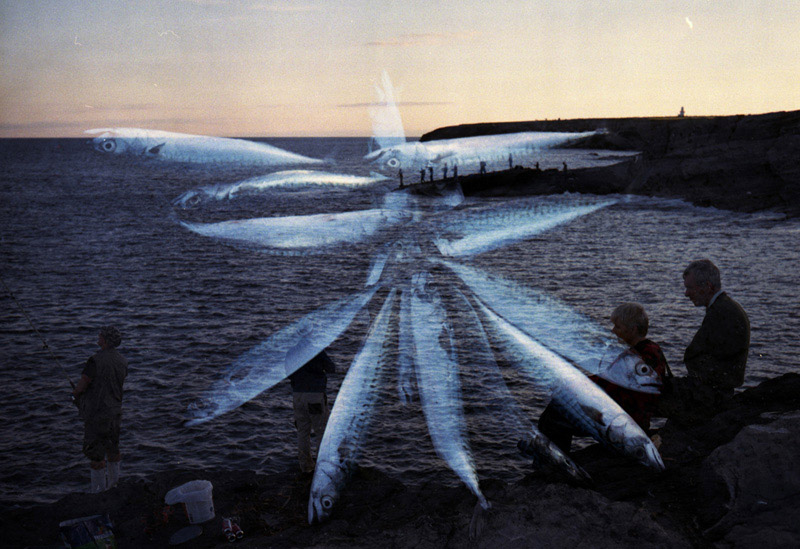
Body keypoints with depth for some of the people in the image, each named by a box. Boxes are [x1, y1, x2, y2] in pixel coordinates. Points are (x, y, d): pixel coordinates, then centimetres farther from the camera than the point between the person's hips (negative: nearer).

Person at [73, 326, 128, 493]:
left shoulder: (96, 360, -22)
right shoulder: (122, 361, 1)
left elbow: (83, 384, -16)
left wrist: (75, 394, 7)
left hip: (96, 411, -7)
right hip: (115, 410, 7)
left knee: (95, 451, 3)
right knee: (112, 447, 20)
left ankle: (98, 490, 10)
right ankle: (113, 483, 32)